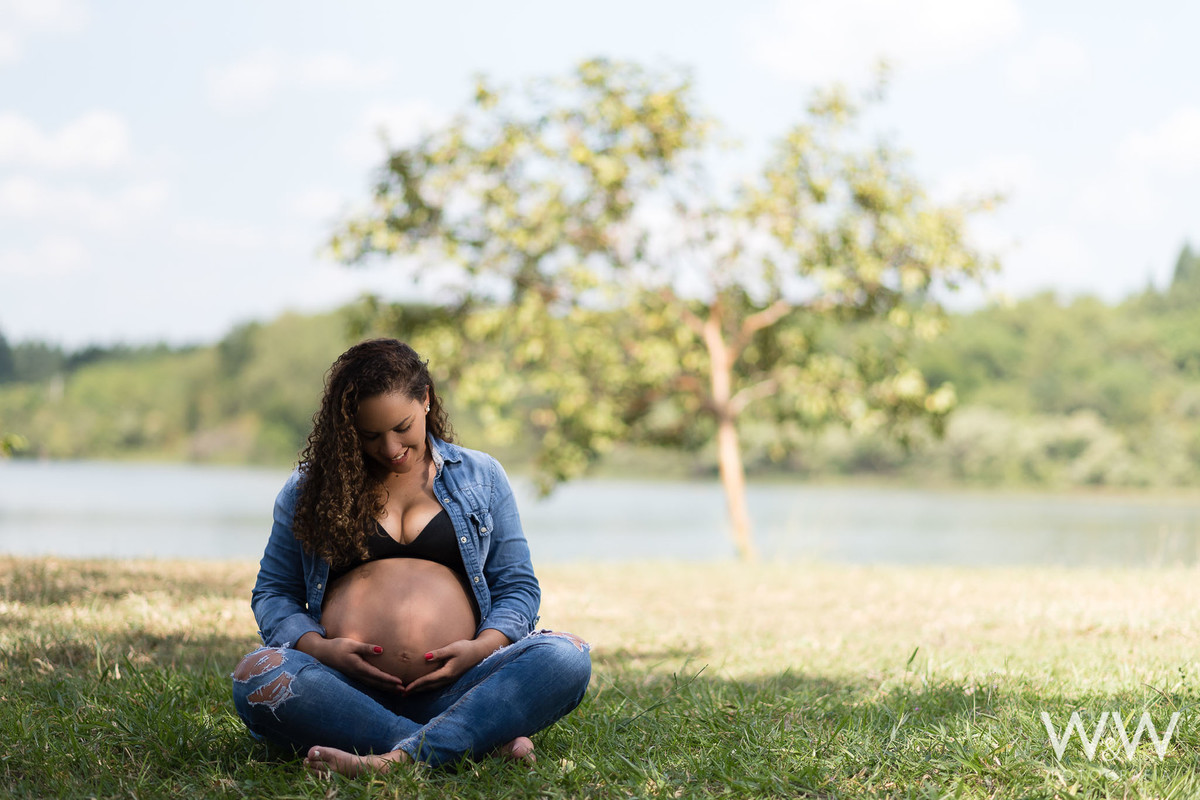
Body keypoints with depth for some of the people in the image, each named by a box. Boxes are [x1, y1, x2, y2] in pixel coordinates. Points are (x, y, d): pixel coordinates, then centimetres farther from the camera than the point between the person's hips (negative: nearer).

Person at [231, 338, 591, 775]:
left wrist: (484, 647, -6)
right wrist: (318, 647, -6)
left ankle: (398, 758, -42)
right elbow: (273, 593, 16)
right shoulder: (309, 487, 17)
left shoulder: (480, 477, 18)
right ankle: (482, 742, -35)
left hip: (452, 689, 1)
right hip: (348, 687, 0)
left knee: (566, 658, -27)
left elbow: (517, 587, 16)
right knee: (256, 677, -33)